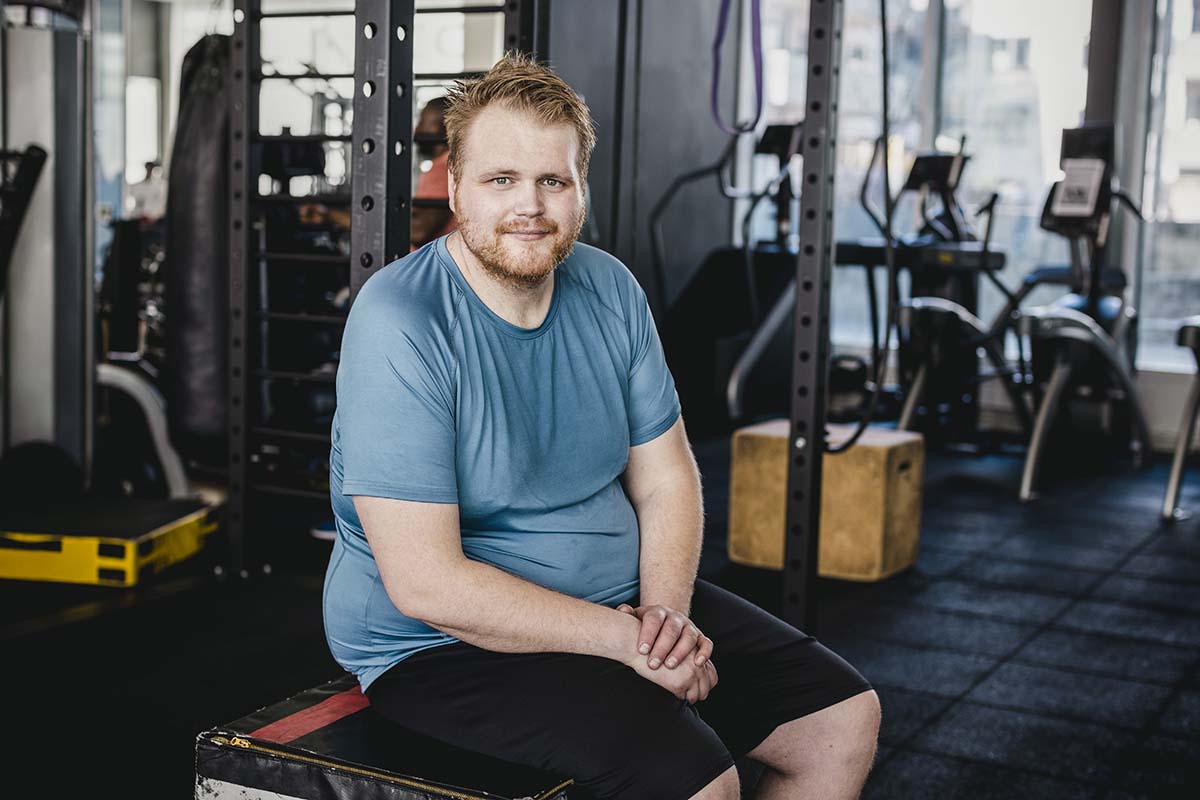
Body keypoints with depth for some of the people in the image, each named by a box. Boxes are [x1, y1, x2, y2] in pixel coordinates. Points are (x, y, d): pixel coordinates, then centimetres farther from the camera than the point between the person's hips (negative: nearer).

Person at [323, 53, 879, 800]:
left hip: (619, 602, 7)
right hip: (446, 644, -7)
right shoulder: (401, 325, -21)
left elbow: (666, 481, 6)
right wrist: (626, 640, -22)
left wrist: (664, 611, -14)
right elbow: (426, 584, -25)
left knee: (844, 720, 4)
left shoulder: (609, 289, 0)